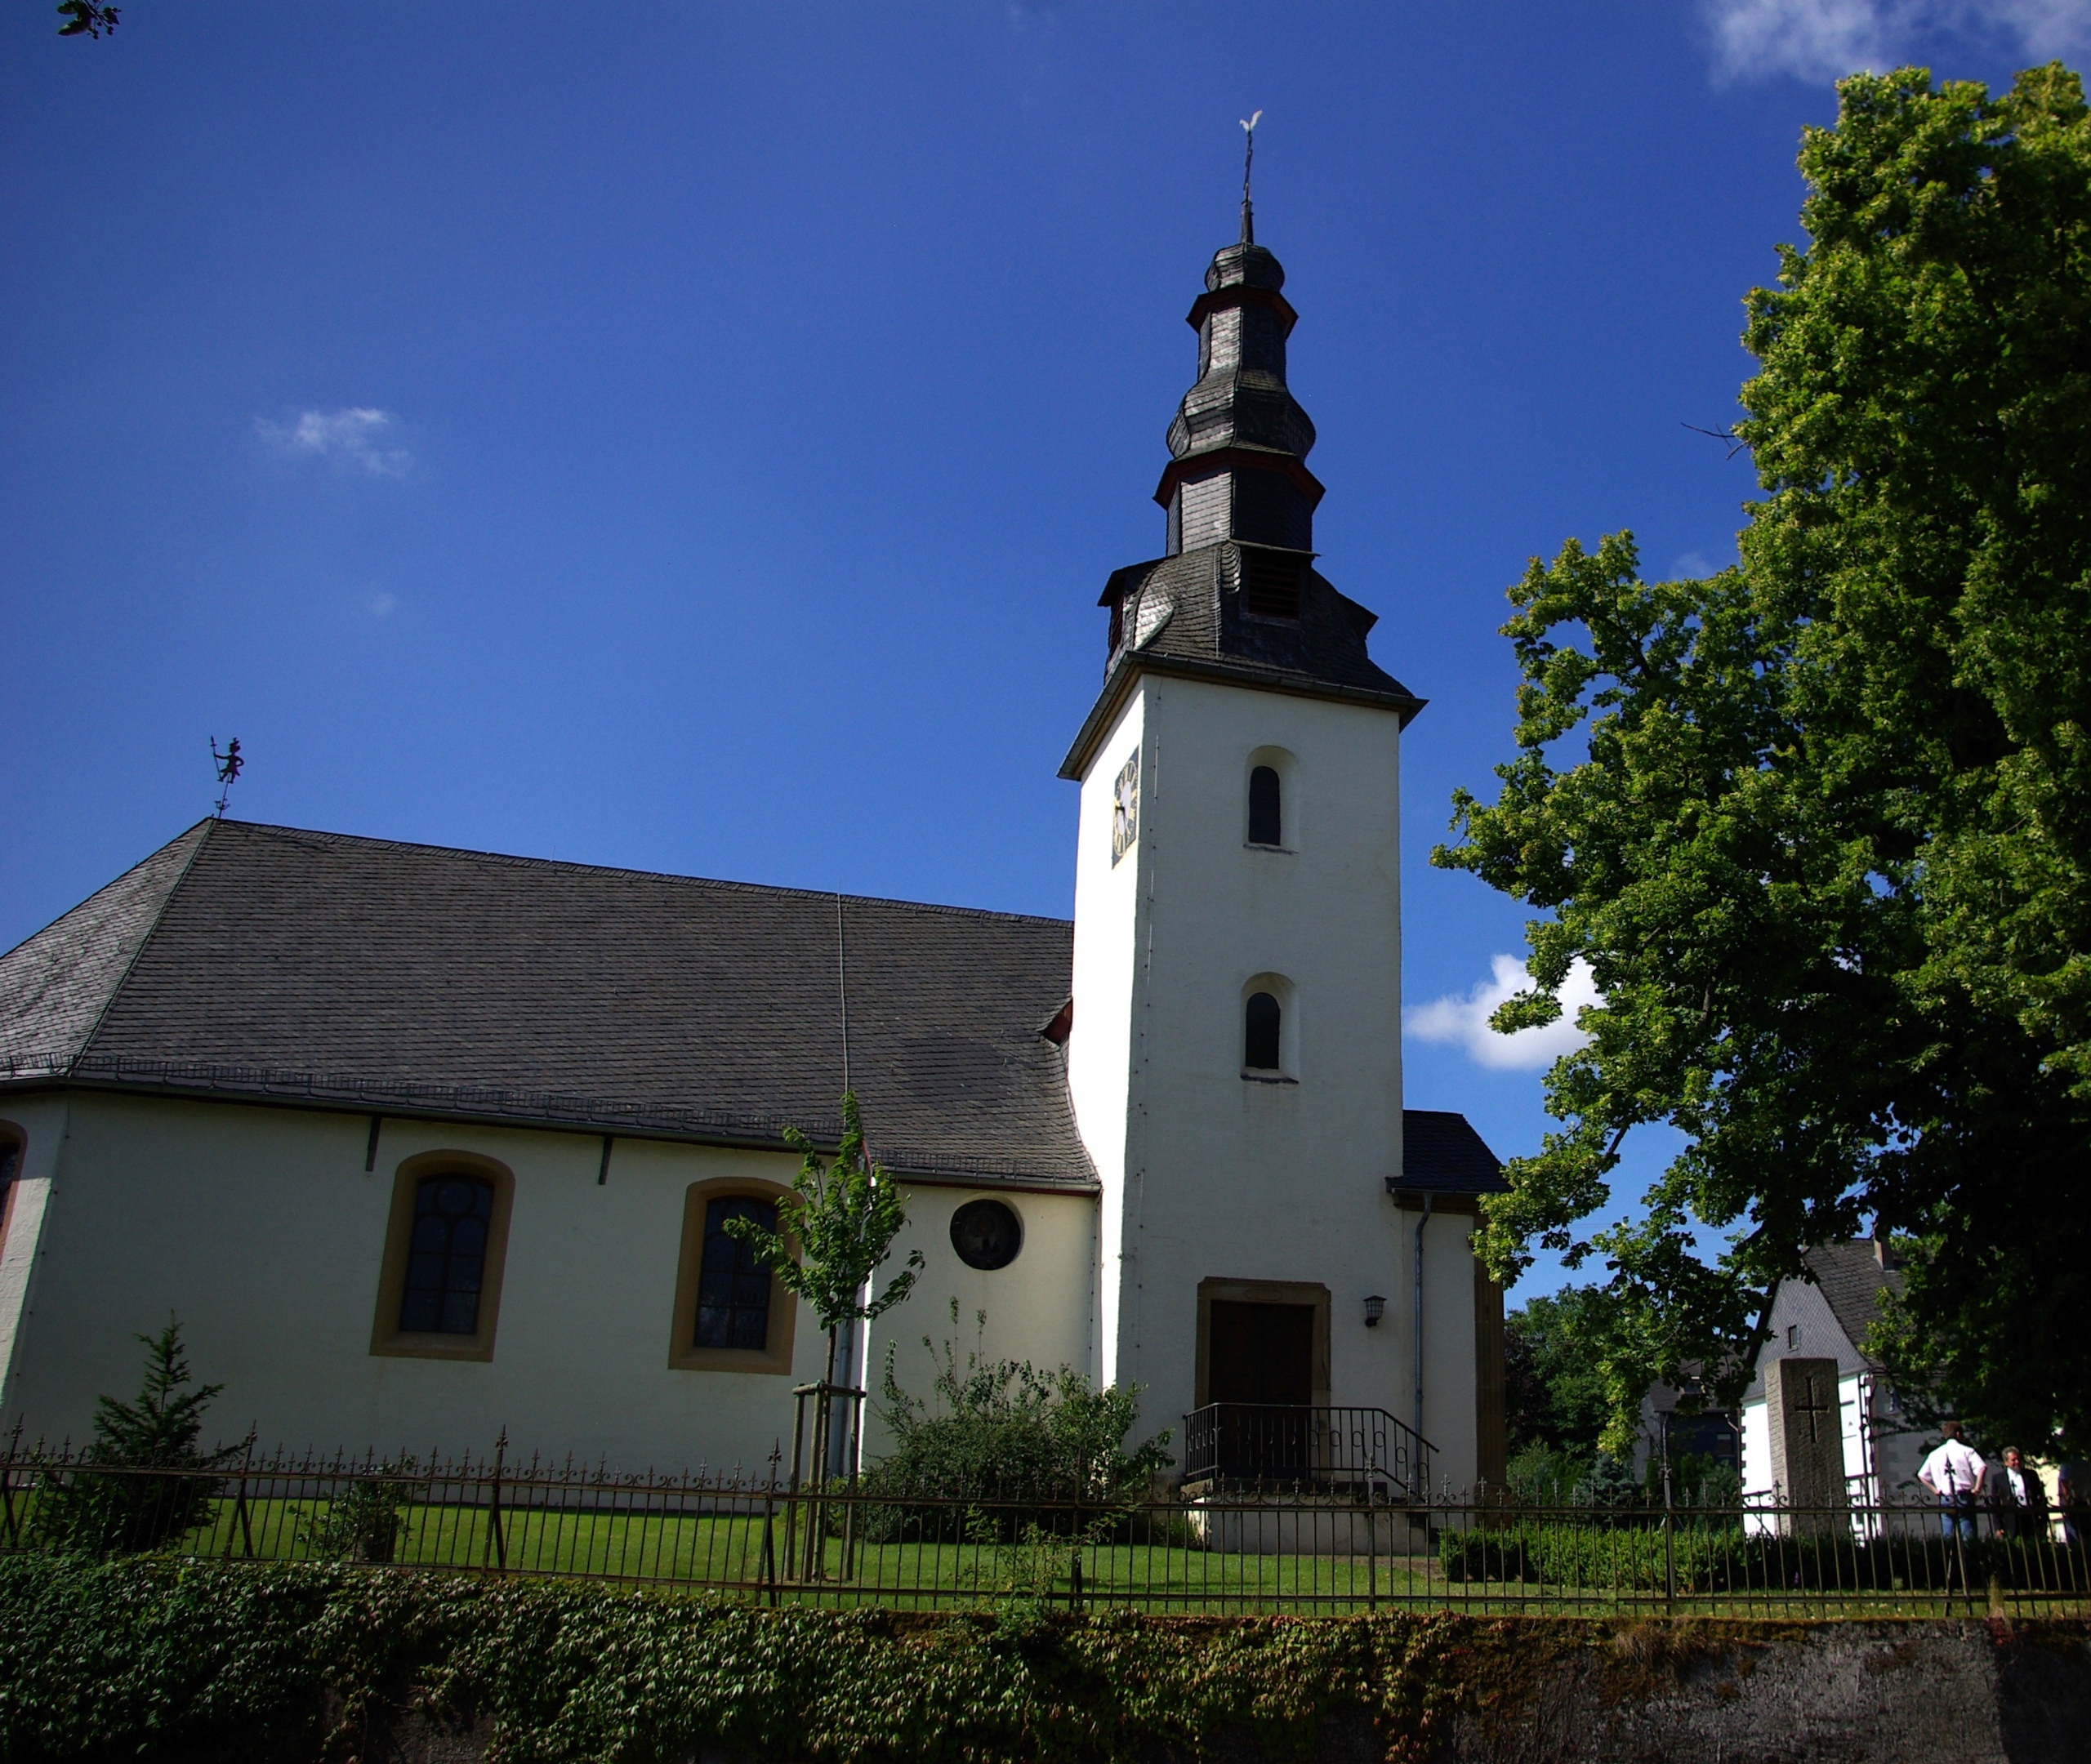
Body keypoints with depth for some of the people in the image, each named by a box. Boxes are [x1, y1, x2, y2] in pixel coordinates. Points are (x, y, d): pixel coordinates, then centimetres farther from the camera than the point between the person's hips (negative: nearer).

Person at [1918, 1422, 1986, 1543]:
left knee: (1948, 1537, 4)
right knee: (1968, 1536, -1)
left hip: (1945, 1500, 3)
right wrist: (1977, 1488, -10)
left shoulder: (1935, 1454, 12)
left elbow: (1922, 1475, 15)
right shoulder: (1966, 1451, -1)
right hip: (1964, 1498, -3)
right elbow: (1982, 1468, -18)